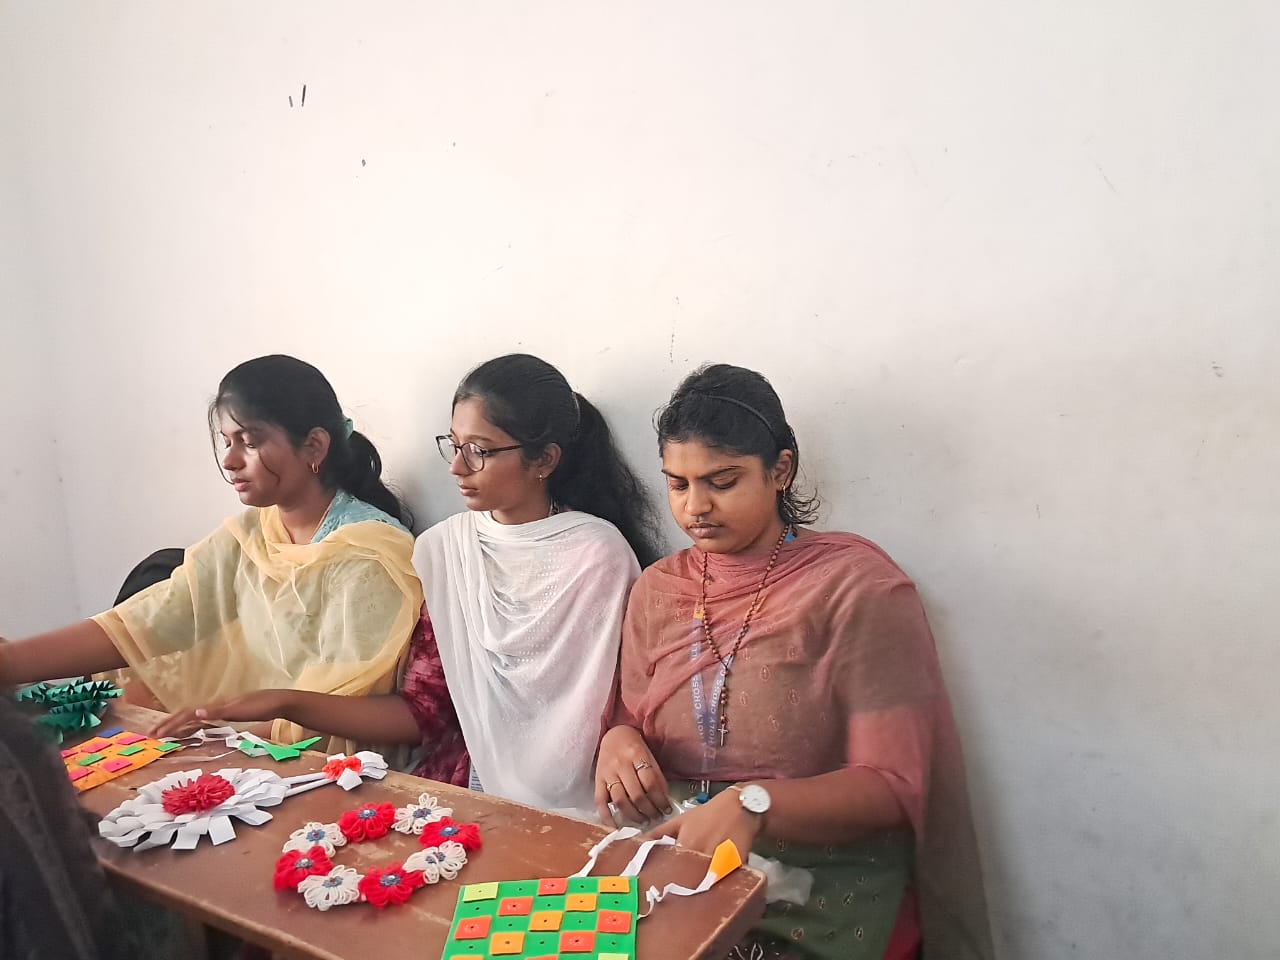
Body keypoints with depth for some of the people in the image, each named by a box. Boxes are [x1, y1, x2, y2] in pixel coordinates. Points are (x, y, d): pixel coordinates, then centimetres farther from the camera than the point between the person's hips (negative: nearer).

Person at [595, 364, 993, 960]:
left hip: (826, 899, -4)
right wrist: (618, 741, -10)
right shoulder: (656, 590, 8)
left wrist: (753, 806, -27)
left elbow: (893, 786, -12)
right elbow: (629, 724, 13)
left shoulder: (856, 585, -9)